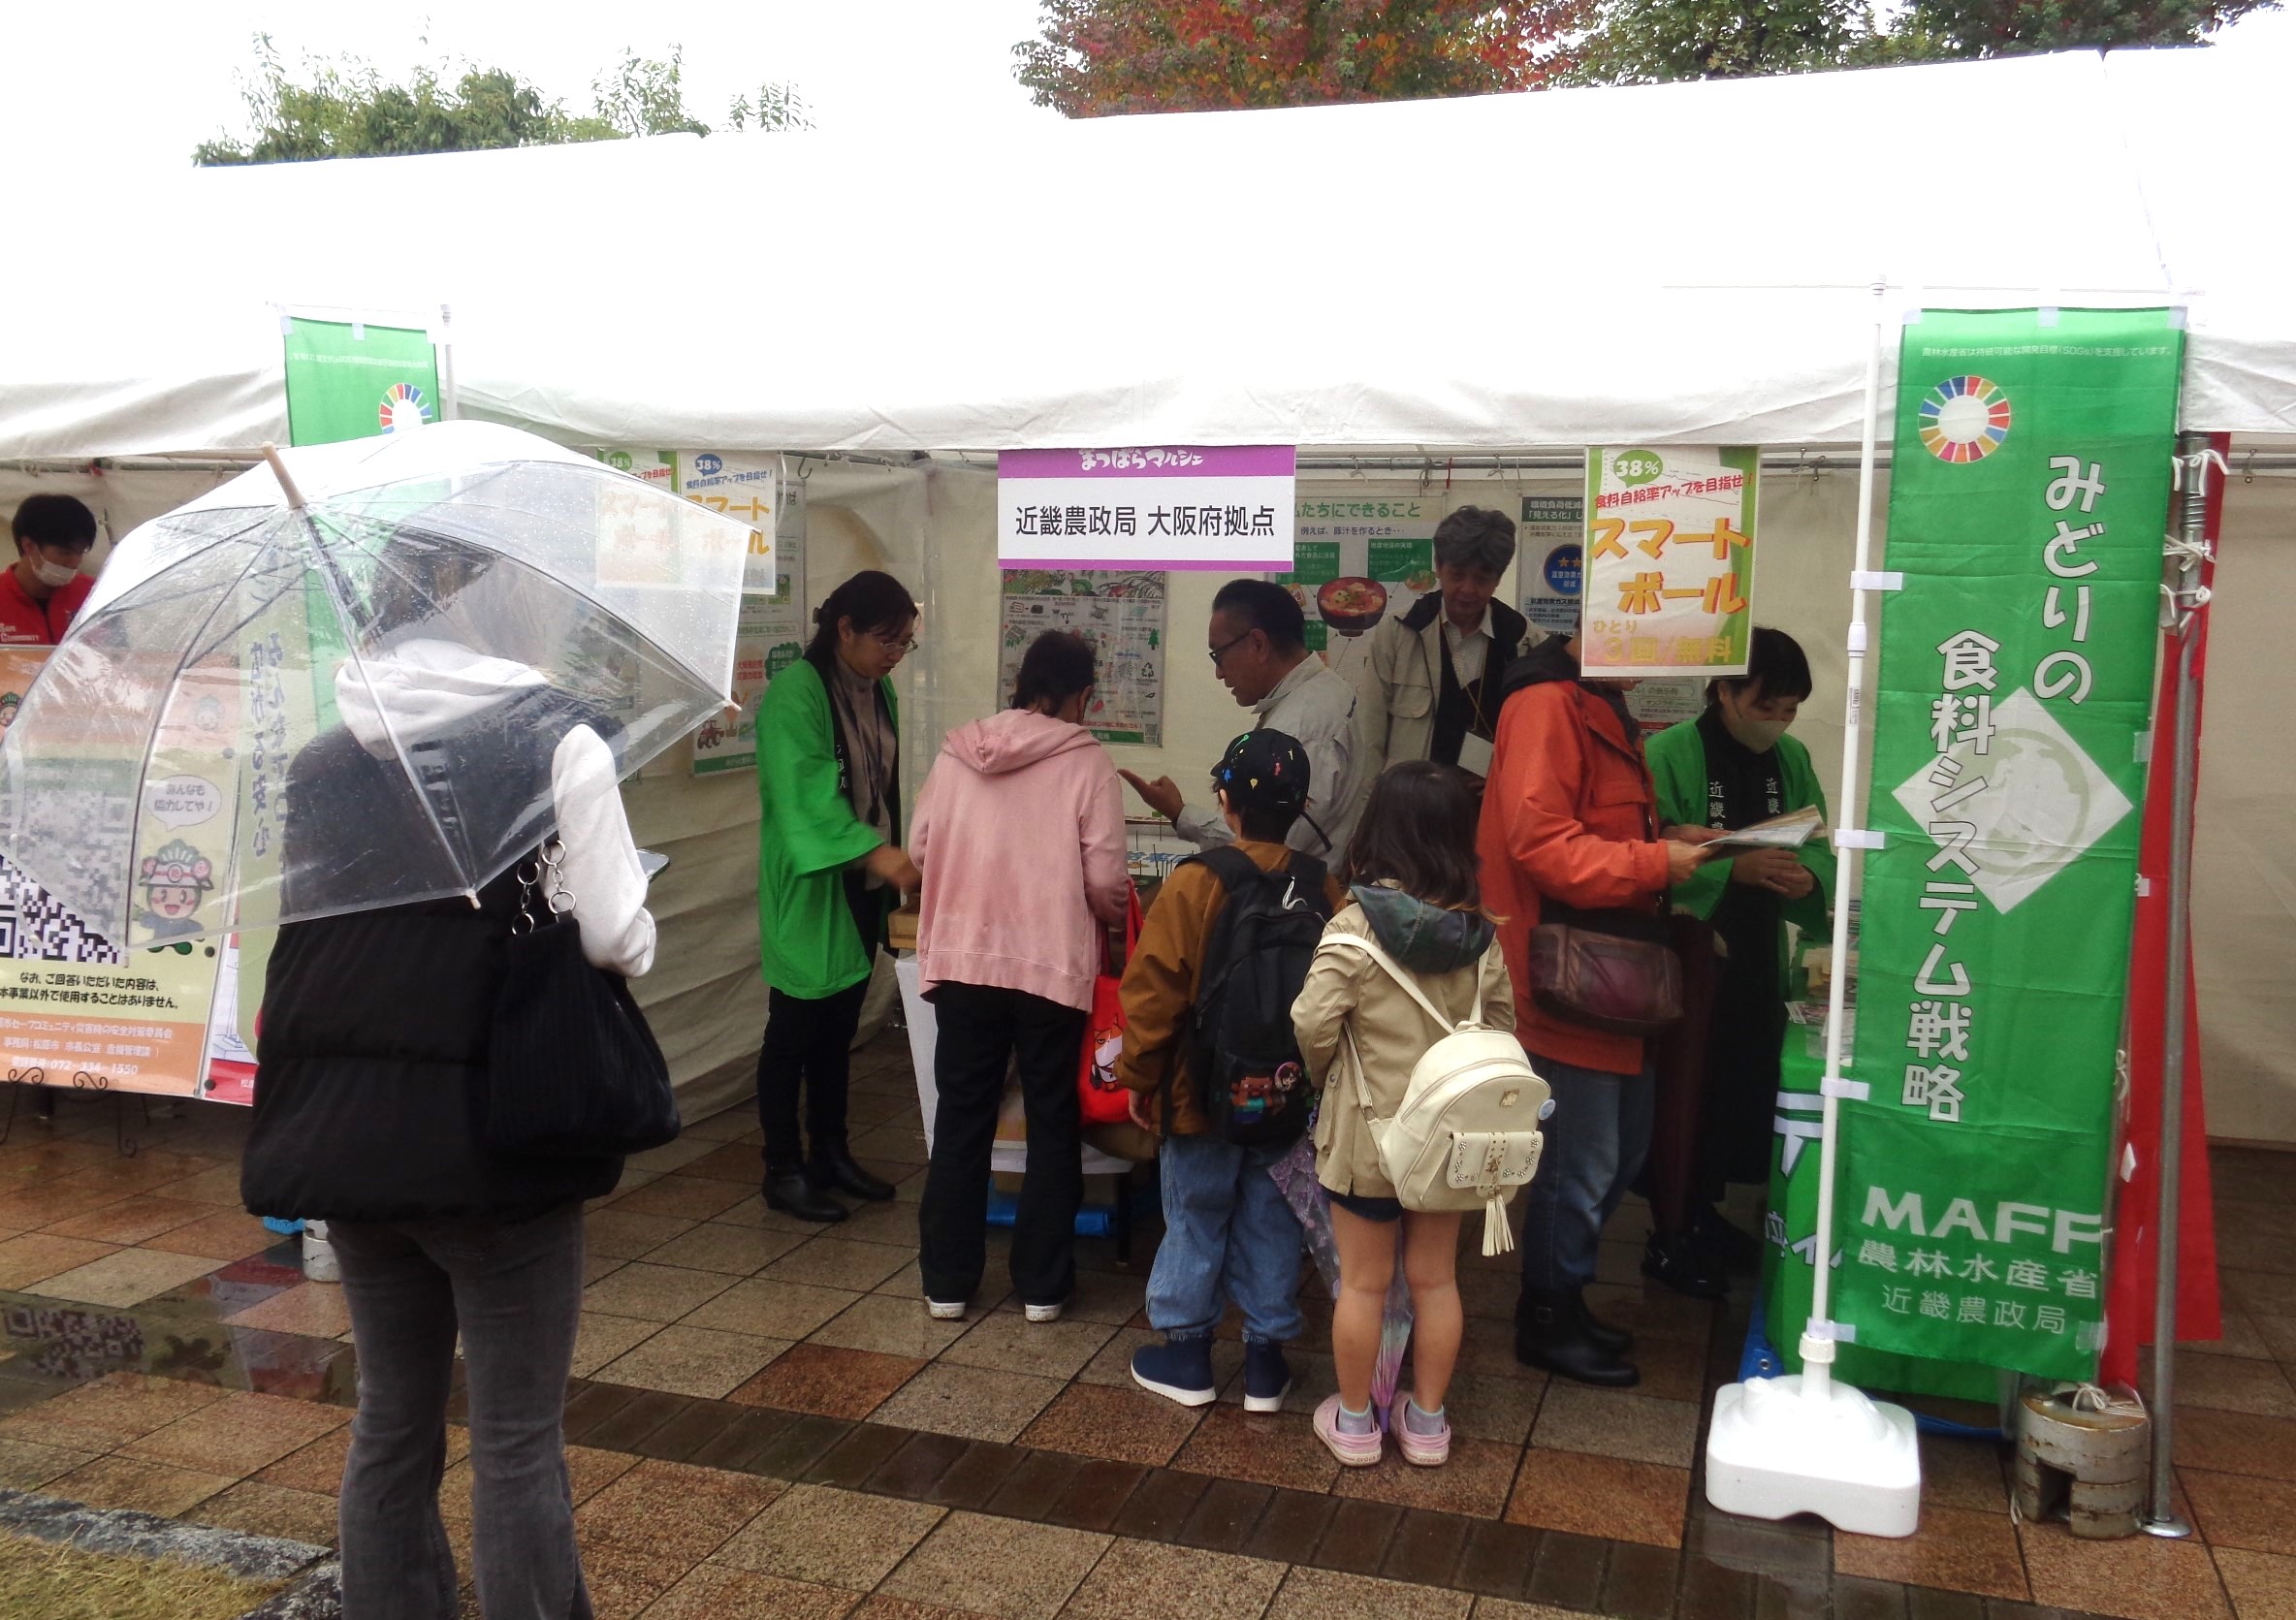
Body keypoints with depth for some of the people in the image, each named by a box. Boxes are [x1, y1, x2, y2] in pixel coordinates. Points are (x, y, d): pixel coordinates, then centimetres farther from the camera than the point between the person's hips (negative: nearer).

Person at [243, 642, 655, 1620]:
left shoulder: (315, 764, 6)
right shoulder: (556, 741, -9)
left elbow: (282, 926, 11)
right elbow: (619, 941, -13)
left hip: (343, 1137, 5)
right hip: (494, 1141, -5)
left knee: (390, 1425, 19)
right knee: (517, 1443, 6)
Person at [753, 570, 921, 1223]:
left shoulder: (879, 692, 9)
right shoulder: (796, 692, -16)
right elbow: (806, 794, -27)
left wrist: (899, 858, 10)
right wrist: (875, 852, -36)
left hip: (866, 887, 8)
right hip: (810, 891, -7)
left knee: (839, 1027, 15)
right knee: (795, 1029, 1)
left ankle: (830, 1155, 27)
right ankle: (783, 1172, 11)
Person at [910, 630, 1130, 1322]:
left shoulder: (956, 753, -1)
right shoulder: (1088, 762, -9)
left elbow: (919, 850, 5)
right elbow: (1105, 882, -11)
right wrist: (1117, 918, 10)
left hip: (962, 960, 3)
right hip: (1053, 967, -2)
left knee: (960, 1122, 14)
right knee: (1052, 1127, 12)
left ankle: (946, 1280, 22)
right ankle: (1042, 1285, 19)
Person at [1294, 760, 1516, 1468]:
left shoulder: (1355, 926, -17)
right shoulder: (1480, 934, -5)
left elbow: (1313, 1024, -20)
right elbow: (1501, 1026, 3)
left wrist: (1322, 1076, 0)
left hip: (1367, 1129, -3)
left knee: (1364, 1282, 11)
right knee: (1435, 1278, 16)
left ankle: (1354, 1422, 24)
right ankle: (1426, 1421, 28)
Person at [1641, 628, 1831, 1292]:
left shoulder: (1792, 759, 8)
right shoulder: (1669, 753, -12)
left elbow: (1817, 846, 7)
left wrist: (1809, 876, -16)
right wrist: (1734, 870, -28)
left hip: (1758, 959, 6)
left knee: (1744, 1087, 14)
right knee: (1683, 1092, 0)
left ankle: (1704, 1213, 33)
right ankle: (1668, 1238, 15)